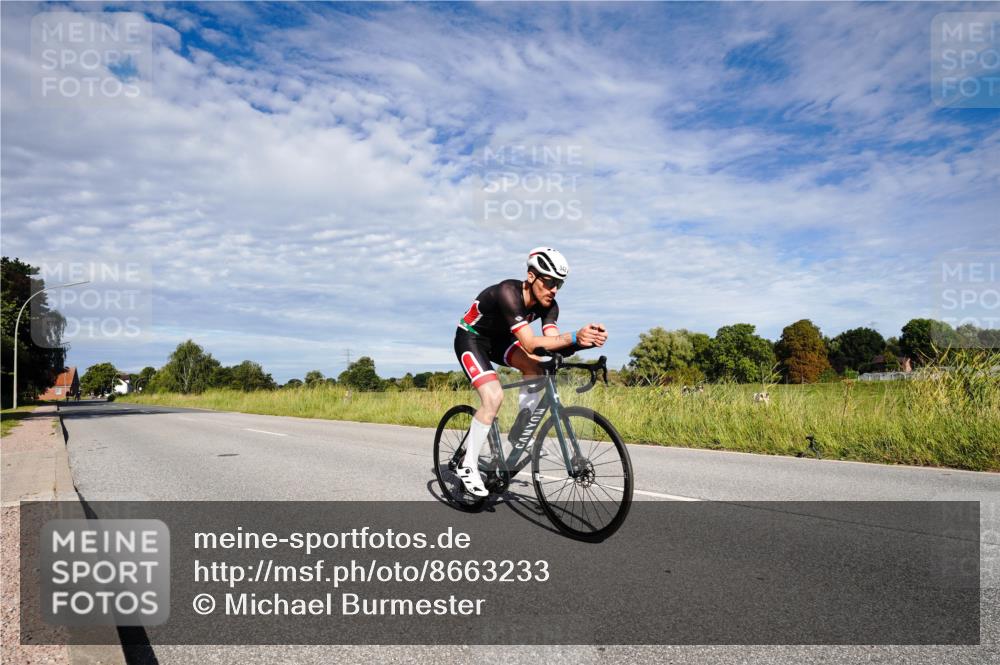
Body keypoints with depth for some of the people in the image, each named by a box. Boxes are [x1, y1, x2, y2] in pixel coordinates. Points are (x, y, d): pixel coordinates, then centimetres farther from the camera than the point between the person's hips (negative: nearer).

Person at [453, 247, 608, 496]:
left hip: (498, 338, 7)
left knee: (536, 368, -19)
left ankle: (519, 431, -1)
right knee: (494, 397, -23)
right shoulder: (508, 293, -36)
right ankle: (468, 465, -9)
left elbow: (554, 343, -26)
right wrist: (574, 337, -56)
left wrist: (586, 341, -45)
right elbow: (530, 344, -45)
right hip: (471, 338, -7)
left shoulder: (549, 305, -15)